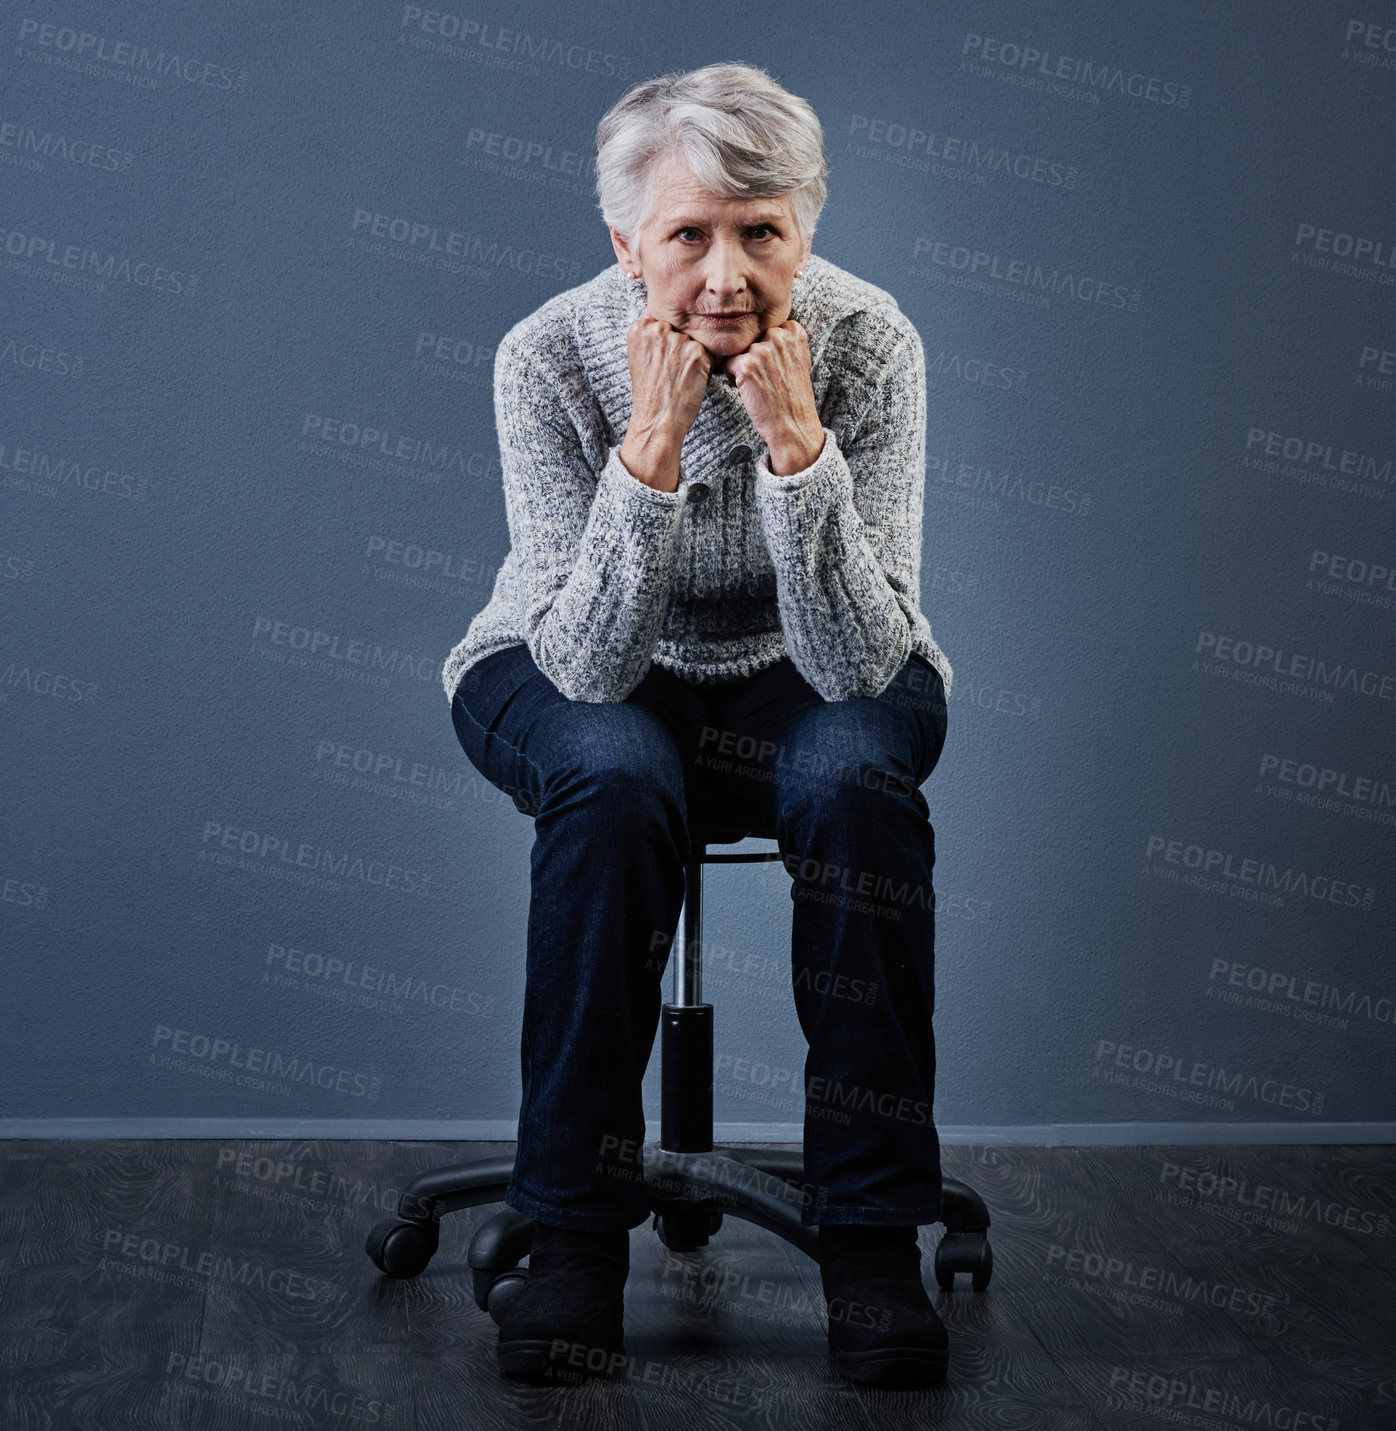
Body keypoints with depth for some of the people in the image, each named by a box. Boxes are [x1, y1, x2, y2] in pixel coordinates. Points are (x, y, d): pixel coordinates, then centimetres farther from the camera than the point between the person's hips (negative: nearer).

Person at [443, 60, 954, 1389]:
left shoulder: (868, 344, -22)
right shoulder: (548, 355, -23)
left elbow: (861, 662, -27)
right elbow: (586, 665, -28)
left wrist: (795, 446, -39)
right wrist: (652, 450, -39)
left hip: (805, 673, 1)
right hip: (580, 675, 0)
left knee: (855, 775, -32)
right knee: (615, 778, -34)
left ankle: (872, 1236, -21)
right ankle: (575, 1230, -21)